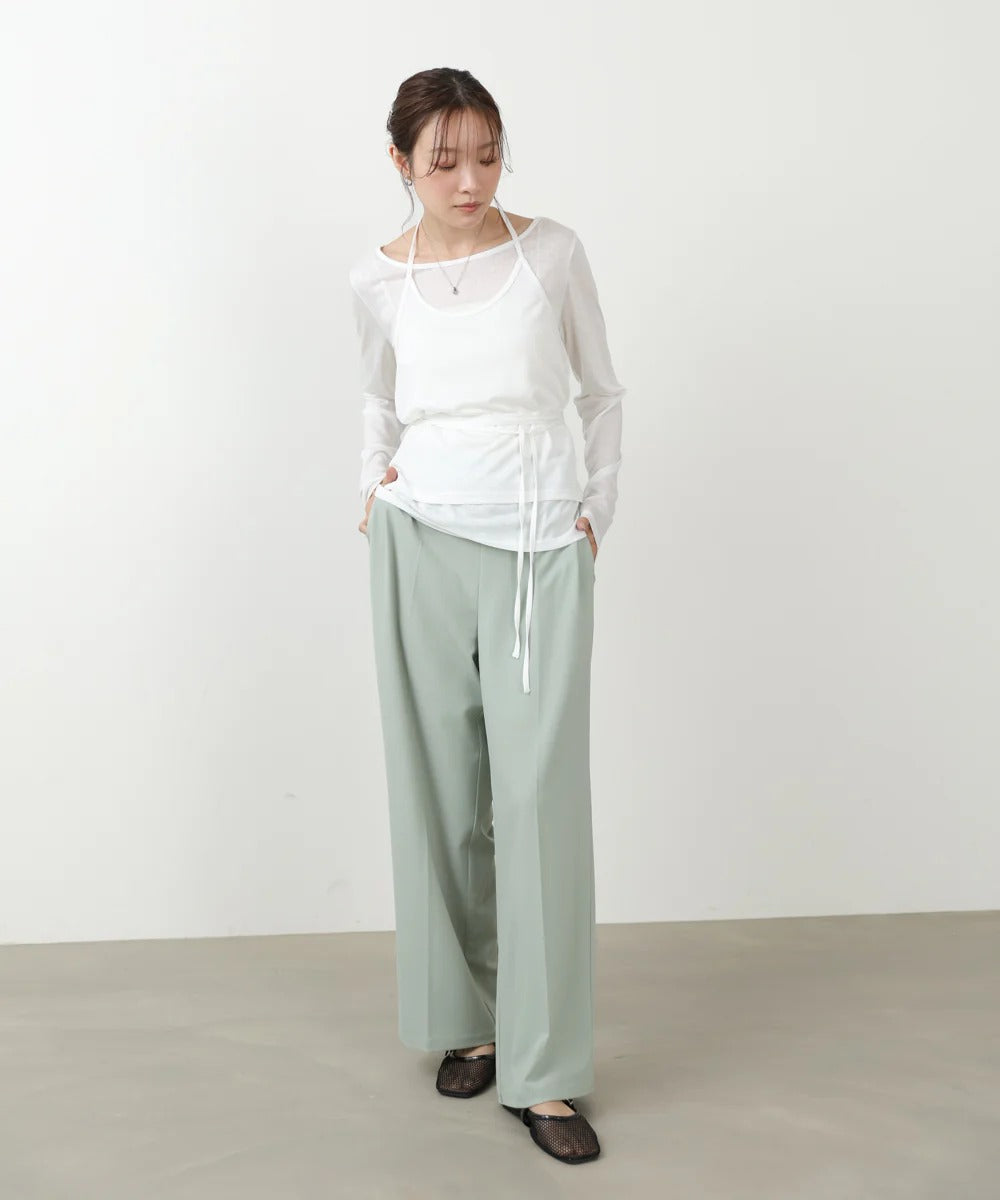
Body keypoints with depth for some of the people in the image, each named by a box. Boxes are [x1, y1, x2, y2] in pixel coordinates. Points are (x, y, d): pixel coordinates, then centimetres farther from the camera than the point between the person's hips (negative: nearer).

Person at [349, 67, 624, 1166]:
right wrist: (375, 481, 9)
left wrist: (599, 505, 4)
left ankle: (541, 1069, 2)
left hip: (541, 550, -1)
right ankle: (468, 1017, 23)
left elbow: (602, 392, 11)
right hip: (421, 542, 2)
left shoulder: (552, 253, 1)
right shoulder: (379, 280, 5)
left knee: (539, 791, -6)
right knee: (441, 787, 6)